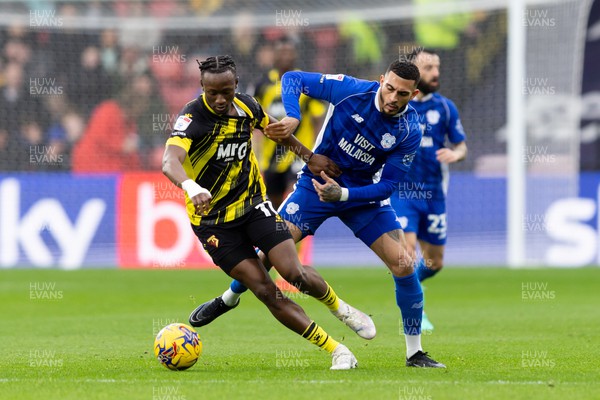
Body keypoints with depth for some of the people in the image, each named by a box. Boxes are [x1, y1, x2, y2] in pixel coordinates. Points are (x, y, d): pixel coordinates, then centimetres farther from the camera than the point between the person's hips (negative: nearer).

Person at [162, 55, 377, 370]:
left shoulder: (246, 106, -5)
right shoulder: (192, 117, -23)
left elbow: (273, 127, 19)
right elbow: (171, 161, -41)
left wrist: (309, 157, 22)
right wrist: (190, 187, -61)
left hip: (253, 204, 4)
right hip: (213, 220, -4)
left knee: (295, 274, -12)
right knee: (266, 291, -11)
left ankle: (339, 308, 20)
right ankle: (336, 350, -2)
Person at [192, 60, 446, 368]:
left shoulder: (409, 132, -18)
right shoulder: (351, 90, -21)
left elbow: (387, 185, -16)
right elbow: (293, 79, -13)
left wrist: (343, 194, -31)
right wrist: (292, 117, -31)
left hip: (364, 194, 1)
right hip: (317, 181, -1)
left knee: (403, 266, -11)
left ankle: (414, 352, 3)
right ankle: (230, 297, 23)